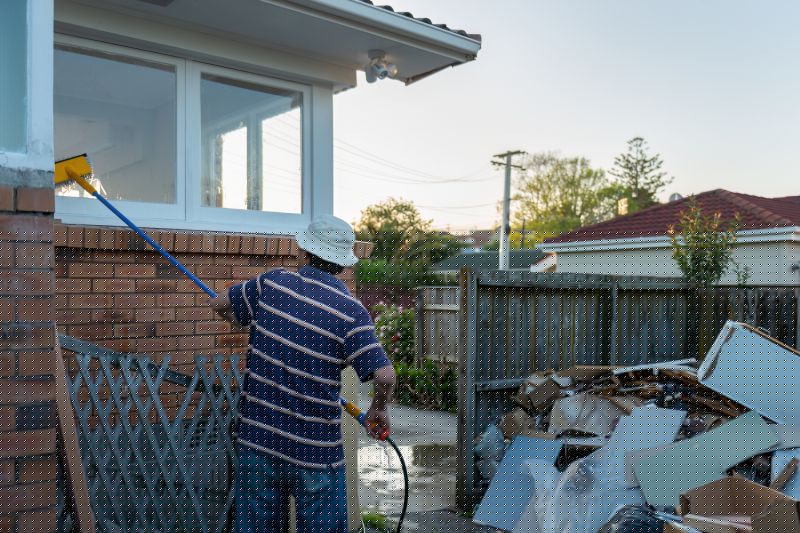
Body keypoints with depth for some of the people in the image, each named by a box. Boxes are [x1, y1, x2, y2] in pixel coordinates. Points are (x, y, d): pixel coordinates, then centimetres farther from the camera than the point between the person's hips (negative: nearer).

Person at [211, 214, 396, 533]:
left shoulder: (272, 283, -3)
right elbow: (385, 376, -21)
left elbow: (220, 304, 14)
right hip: (315, 453, -3)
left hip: (257, 441, 3)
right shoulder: (351, 312, -12)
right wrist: (378, 410, 0)